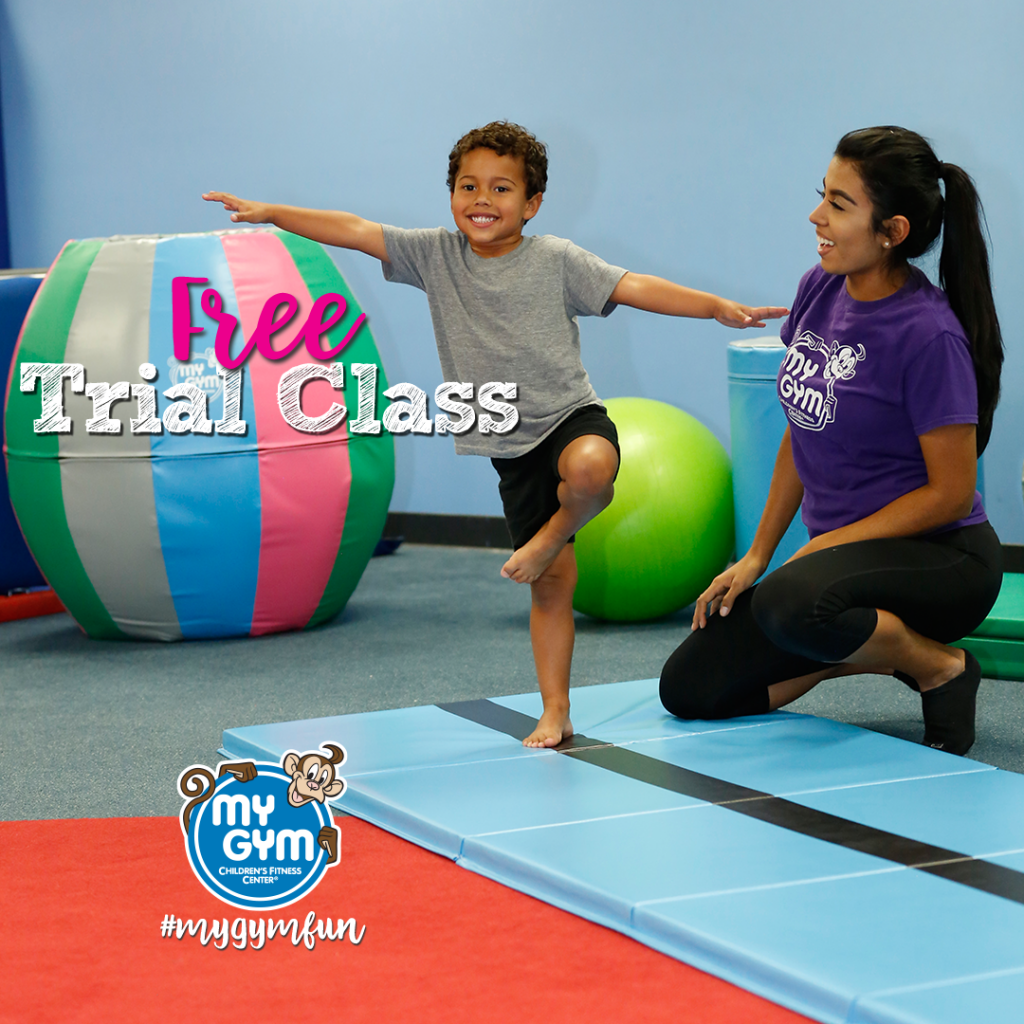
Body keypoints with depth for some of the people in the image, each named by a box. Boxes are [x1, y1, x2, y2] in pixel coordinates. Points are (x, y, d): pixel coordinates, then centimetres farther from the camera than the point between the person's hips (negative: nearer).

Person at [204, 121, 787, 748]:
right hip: (512, 448, 3)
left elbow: (633, 288, -11)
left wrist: (719, 308, -21)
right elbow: (355, 231, -1)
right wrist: (270, 214, -6)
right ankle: (555, 713, 15)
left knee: (588, 469, -40)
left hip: (572, 415, -3)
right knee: (552, 584, 4)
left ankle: (556, 532, -7)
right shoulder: (436, 255, 2)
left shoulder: (555, 259, -6)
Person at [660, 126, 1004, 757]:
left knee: (791, 604, -38)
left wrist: (824, 546, -15)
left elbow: (951, 492, -18)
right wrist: (757, 555, 8)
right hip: (845, 551, 8)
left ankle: (940, 665, -10)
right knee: (688, 689, -1)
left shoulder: (928, 335, -21)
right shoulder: (820, 290, 1)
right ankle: (875, 648, 13)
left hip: (943, 559, -7)